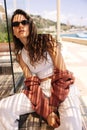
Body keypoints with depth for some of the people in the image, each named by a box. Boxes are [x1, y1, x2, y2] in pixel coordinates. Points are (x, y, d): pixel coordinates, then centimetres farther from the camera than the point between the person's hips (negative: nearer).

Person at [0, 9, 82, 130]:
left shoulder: (47, 41, -7)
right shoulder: (20, 55, 5)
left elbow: (62, 74, -11)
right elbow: (31, 82, -2)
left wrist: (53, 105, -13)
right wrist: (47, 112, -12)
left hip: (62, 87, -3)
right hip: (40, 90, 3)